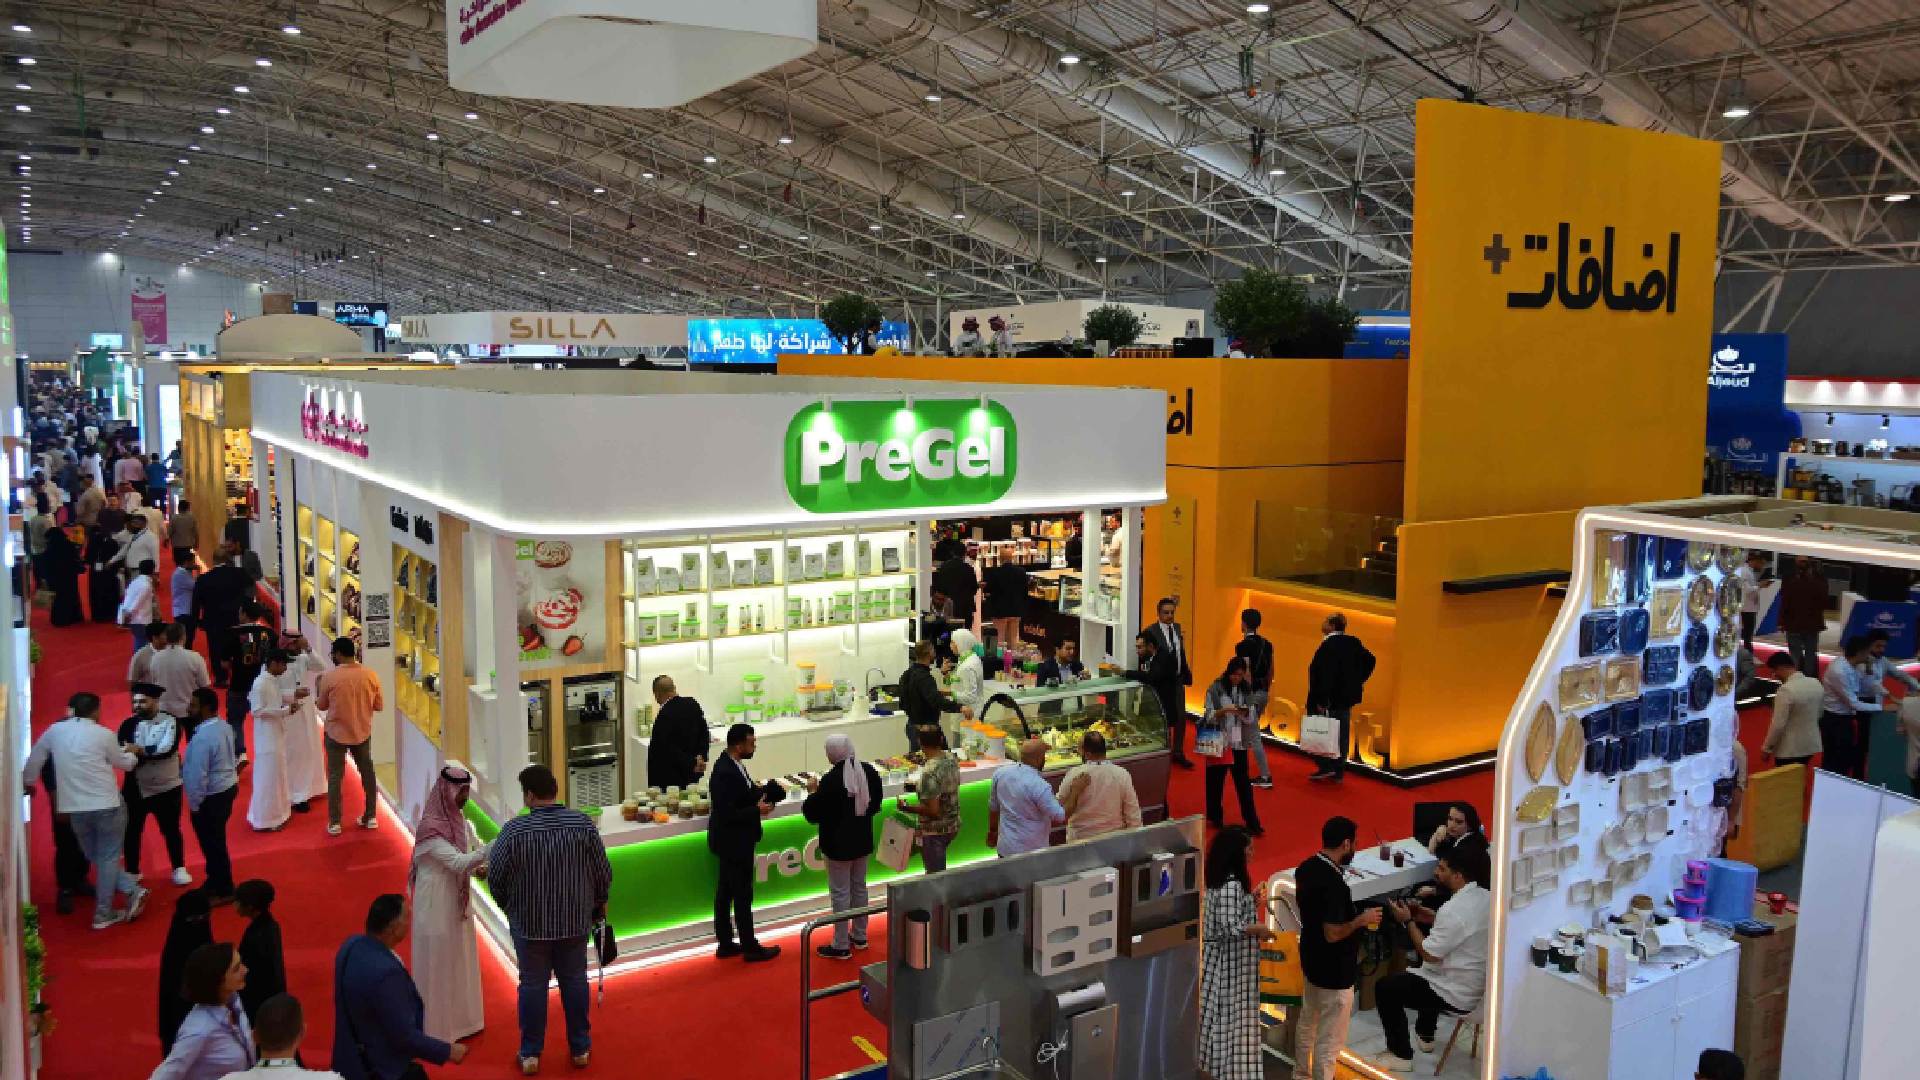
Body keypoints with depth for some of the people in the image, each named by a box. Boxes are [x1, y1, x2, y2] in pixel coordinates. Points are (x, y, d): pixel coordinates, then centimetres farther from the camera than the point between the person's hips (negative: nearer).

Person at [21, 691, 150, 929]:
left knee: (95, 856, 18)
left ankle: (132, 890, 9)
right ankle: (103, 914, 8)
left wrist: (27, 782, 37)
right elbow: (123, 763, 11)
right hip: (107, 804, -3)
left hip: (75, 808, 3)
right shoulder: (104, 734, -4)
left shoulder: (54, 731, 3)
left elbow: (34, 759, 17)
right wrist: (133, 754, 34)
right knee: (108, 858, 7)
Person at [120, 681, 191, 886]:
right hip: (136, 788, 2)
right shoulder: (128, 724, -3)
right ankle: (132, 871, 29)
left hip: (166, 786, -2)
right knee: (132, 831, 12)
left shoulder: (170, 721, -9)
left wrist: (140, 751, -29)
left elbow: (168, 749, -23)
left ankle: (179, 868, 25)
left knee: (171, 830, 10)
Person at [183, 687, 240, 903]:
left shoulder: (203, 738, -28)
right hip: (227, 788, 9)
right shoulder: (223, 726, 1)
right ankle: (215, 881, 37)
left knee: (212, 844, 7)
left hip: (211, 797, -9)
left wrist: (194, 804, -12)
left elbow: (198, 775, -24)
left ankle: (223, 891, 19)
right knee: (215, 842, 23)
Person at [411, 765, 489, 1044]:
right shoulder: (431, 827, -25)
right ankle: (438, 1029, 19)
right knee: (439, 964, 5)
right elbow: (457, 863, -31)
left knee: (459, 961, 19)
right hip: (438, 905, -8)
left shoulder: (456, 817, 2)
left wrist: (477, 868, -9)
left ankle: (459, 1018, 34)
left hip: (457, 902, 8)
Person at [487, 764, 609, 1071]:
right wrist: (599, 903, 14)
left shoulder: (514, 830, -16)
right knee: (575, 981, 14)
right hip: (575, 920, 2)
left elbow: (495, 876, -8)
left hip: (529, 922, -2)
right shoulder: (584, 824, -11)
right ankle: (580, 1049, 25)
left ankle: (530, 1053, 22)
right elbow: (604, 872, -5)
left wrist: (509, 906, 12)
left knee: (533, 984, 12)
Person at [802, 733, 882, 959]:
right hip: (863, 840, 7)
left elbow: (812, 813, -17)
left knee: (840, 893, 3)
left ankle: (841, 945, 11)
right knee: (859, 888, 20)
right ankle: (859, 936, 33)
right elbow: (875, 803, 9)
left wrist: (813, 792, -2)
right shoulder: (869, 771, -4)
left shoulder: (831, 780, -25)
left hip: (838, 844, -7)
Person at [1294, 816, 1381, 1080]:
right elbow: (1333, 933, -30)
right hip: (1334, 971, -10)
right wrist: (1361, 920, -16)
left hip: (1311, 960, 10)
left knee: (1307, 1023, 26)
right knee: (1330, 1040, 6)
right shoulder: (1334, 883, -31)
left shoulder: (1306, 868, -3)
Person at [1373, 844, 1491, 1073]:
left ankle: (1401, 1055, 11)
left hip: (1457, 997, -9)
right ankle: (1425, 1036, 45)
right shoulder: (1486, 899, -2)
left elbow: (1429, 954, -22)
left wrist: (1408, 921, -11)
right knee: (1427, 973, 36)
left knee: (1384, 988, 3)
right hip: (1479, 987, 9)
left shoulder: (1454, 909, -29)